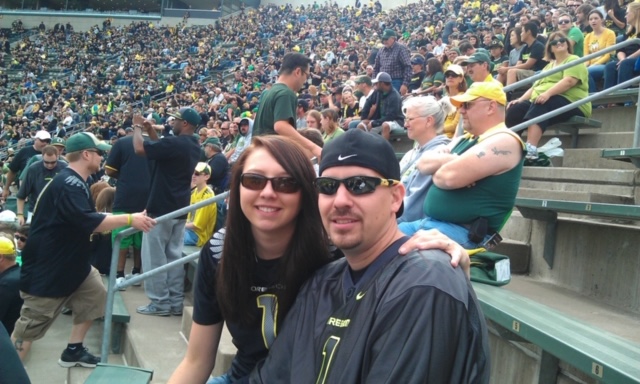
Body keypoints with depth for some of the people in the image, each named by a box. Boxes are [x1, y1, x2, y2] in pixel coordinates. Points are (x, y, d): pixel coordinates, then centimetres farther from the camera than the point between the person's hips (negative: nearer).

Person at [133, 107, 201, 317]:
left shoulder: (175, 143, -21)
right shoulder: (193, 145, 9)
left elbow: (139, 149, -21)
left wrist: (137, 127, -4)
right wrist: (150, 131, 14)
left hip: (161, 208, -9)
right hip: (179, 208, 9)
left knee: (155, 256, 1)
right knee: (174, 255, 12)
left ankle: (160, 303, 5)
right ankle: (176, 302, 15)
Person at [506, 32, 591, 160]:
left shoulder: (574, 61, 3)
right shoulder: (549, 66, 28)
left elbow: (569, 81, -16)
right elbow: (535, 86, 21)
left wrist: (548, 93, -30)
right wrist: (520, 99, 3)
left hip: (570, 104, -7)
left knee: (540, 105, -38)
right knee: (514, 110, -18)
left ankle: (531, 149, -52)